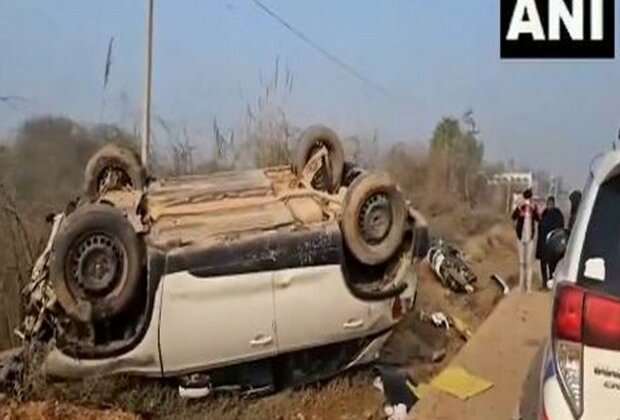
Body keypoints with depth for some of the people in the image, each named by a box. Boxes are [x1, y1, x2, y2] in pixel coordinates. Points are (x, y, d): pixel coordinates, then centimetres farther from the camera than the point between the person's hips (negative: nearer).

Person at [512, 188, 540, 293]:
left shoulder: (534, 206, -4)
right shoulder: (520, 206, -5)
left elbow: (538, 219, -17)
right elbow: (513, 217, -19)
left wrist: (533, 209, -33)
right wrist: (518, 208, -35)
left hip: (530, 237, -1)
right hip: (520, 237, 1)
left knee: (528, 262, 0)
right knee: (521, 262, 9)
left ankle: (528, 285, 3)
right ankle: (521, 283, 17)